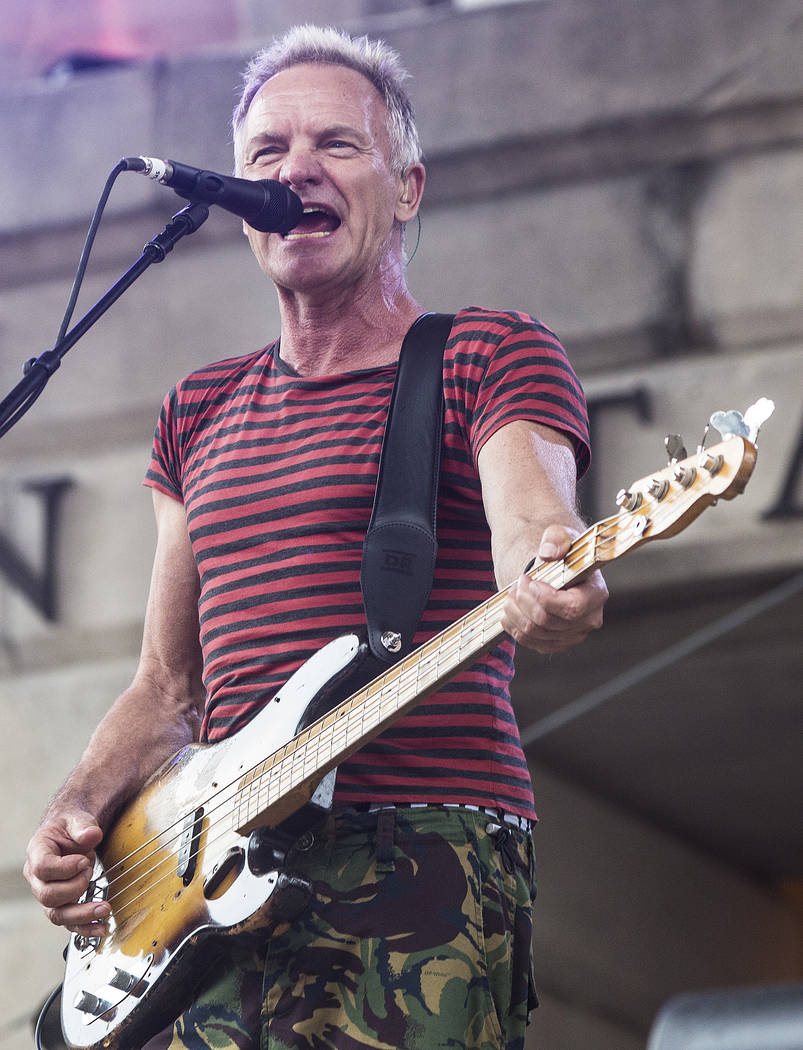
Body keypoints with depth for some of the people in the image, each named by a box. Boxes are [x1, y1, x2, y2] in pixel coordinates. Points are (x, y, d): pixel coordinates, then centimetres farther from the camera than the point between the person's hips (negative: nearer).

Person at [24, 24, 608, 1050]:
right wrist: (77, 814, 7)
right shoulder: (200, 413, 22)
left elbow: (530, 519, -14)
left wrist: (549, 586, -37)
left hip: (423, 860, -5)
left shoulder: (486, 357, 6)